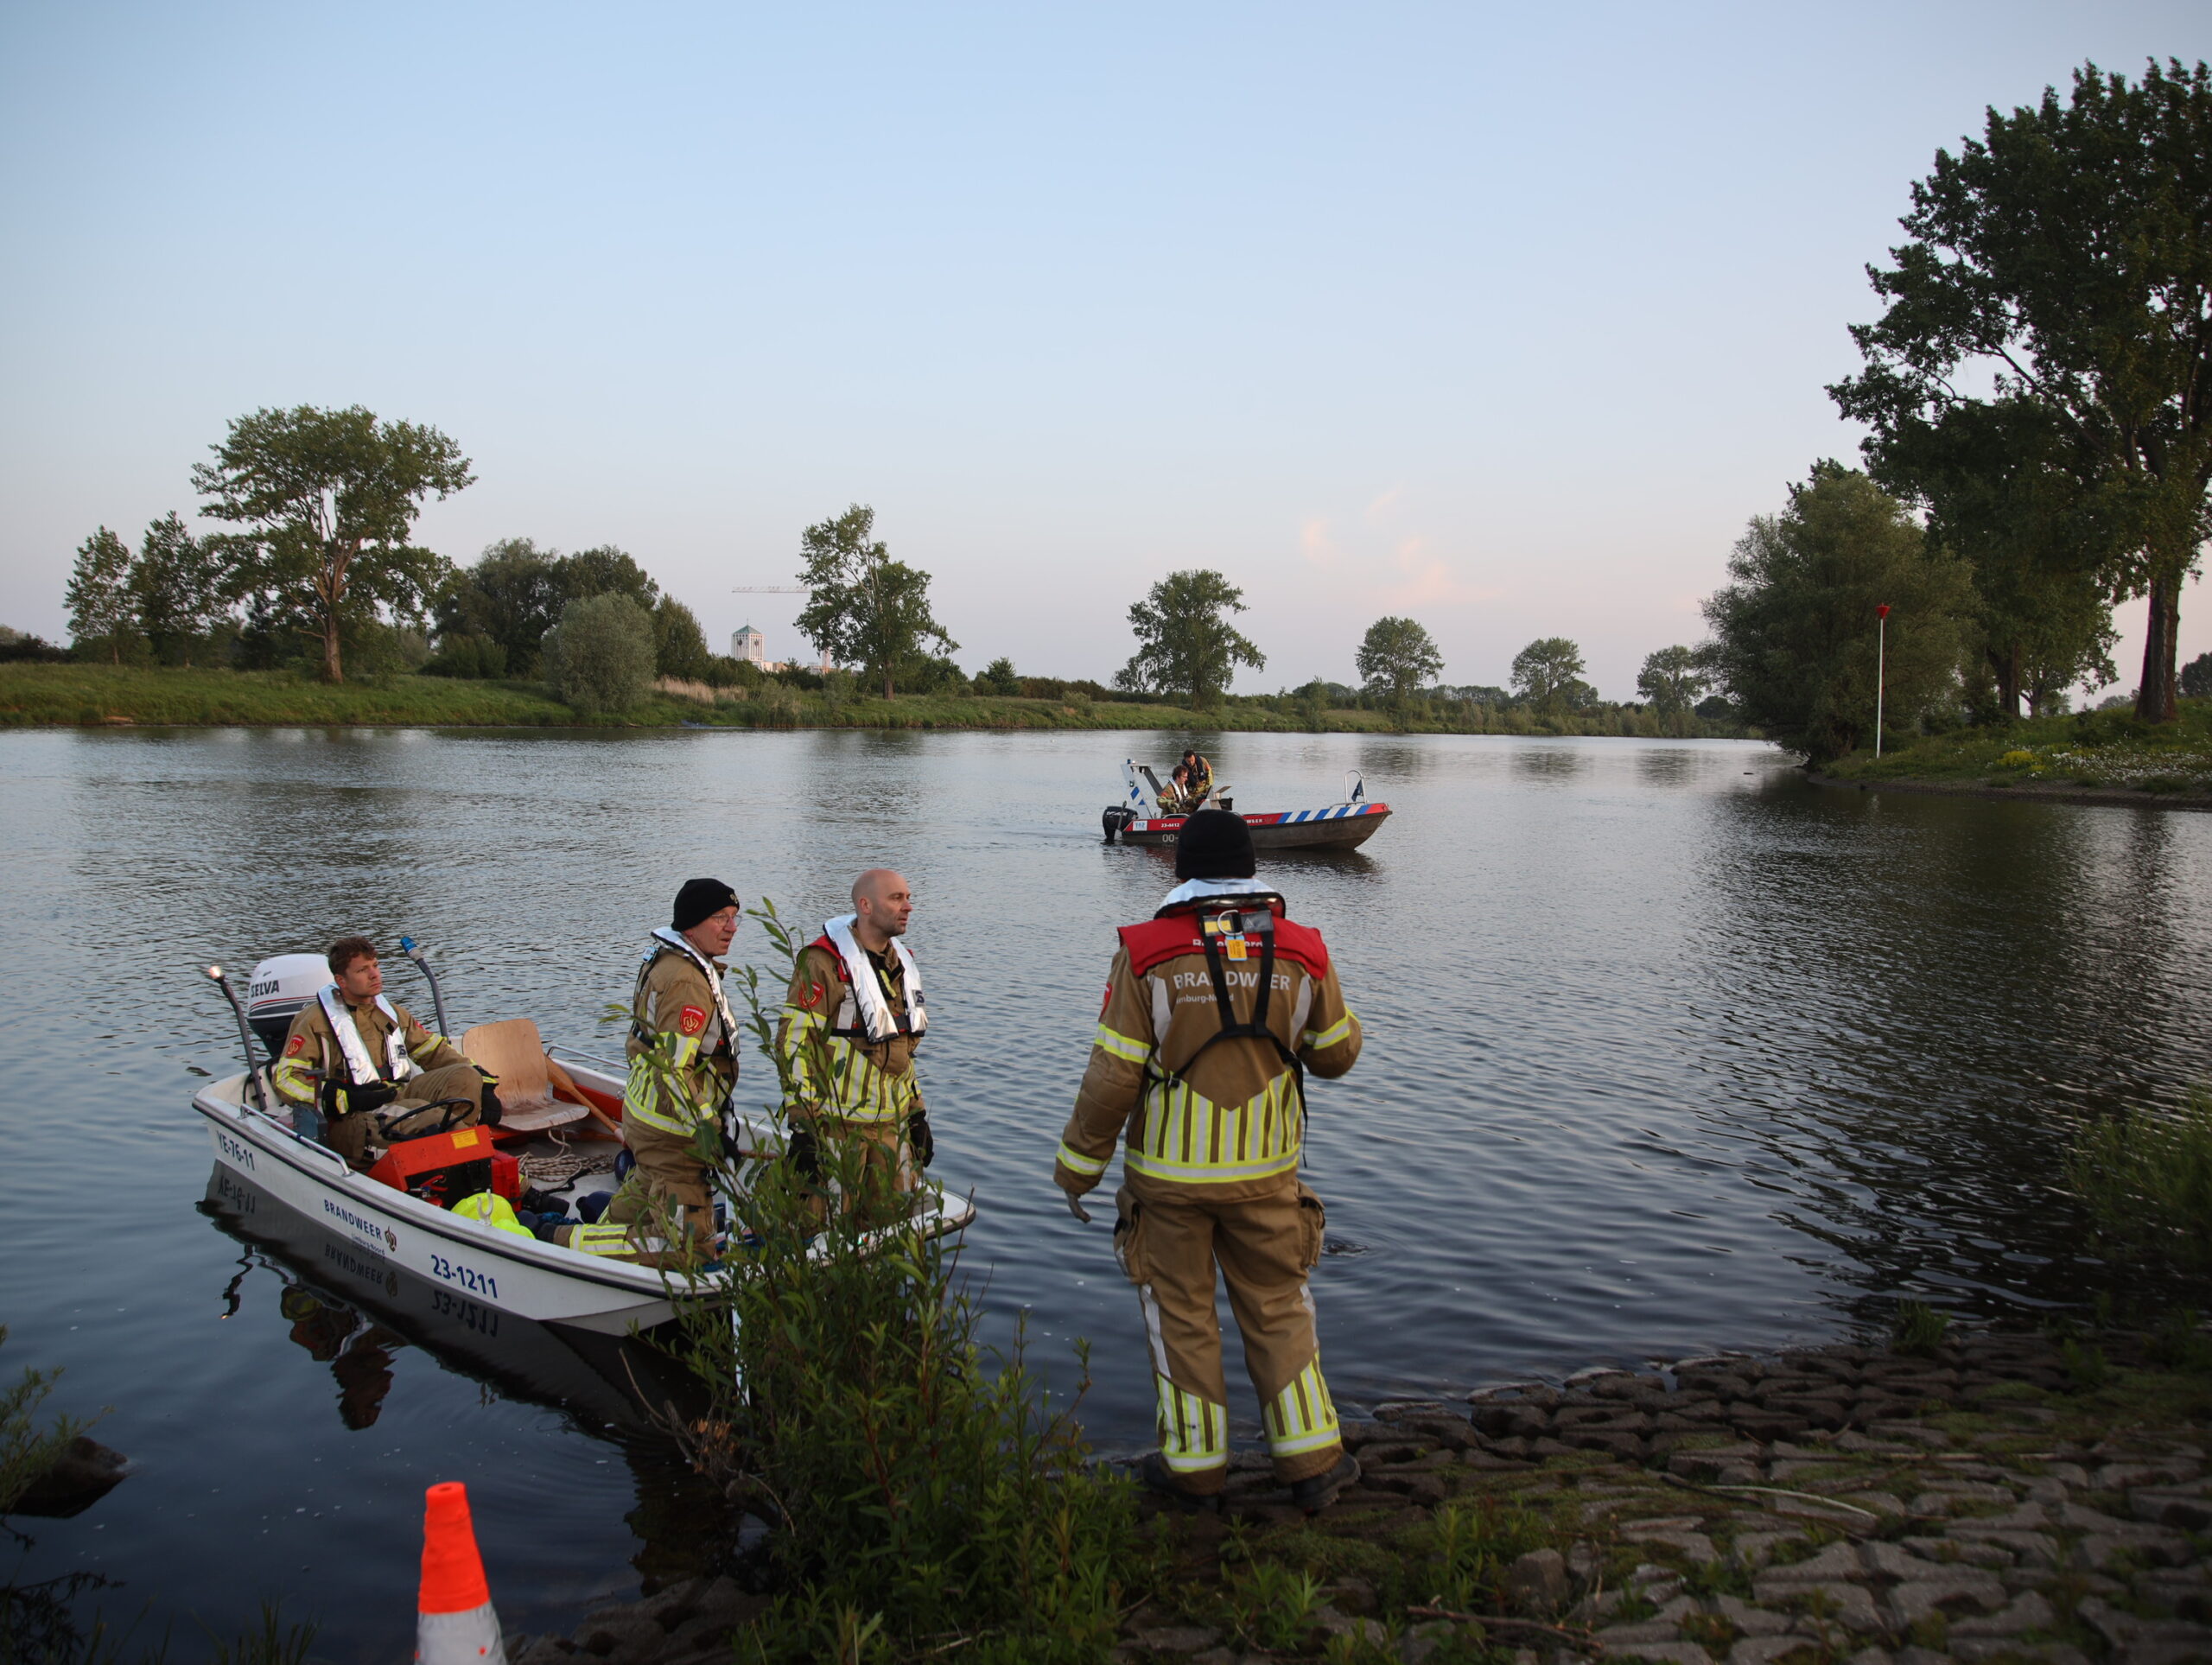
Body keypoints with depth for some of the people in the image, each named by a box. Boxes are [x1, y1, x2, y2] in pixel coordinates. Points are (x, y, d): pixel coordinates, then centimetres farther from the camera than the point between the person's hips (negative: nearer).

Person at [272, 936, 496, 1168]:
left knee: (466, 1078, -19)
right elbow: (286, 1080, -4)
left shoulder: (393, 1014, 22)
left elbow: (436, 1051, 23)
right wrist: (346, 1098, -19)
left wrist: (484, 1085, 6)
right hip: (350, 1120, -6)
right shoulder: (316, 1020, 3)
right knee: (421, 1114, -35)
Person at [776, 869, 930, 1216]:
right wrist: (802, 1128, -18)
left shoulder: (902, 963, 13)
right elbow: (794, 1043, -15)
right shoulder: (824, 963, -13)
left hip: (892, 1123, 7)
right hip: (837, 1124, -7)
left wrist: (917, 1114, 18)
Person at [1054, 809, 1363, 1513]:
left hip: (1168, 1175, -2)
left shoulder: (1146, 954, -13)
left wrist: (1079, 1161, 0)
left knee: (1181, 1315, 13)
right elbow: (1335, 1055, 6)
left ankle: (1194, 1467, 24)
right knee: (1279, 1311, 17)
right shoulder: (1300, 952, -6)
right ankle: (1311, 1460, 22)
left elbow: (1112, 1077, -13)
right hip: (1264, 1173, 2)